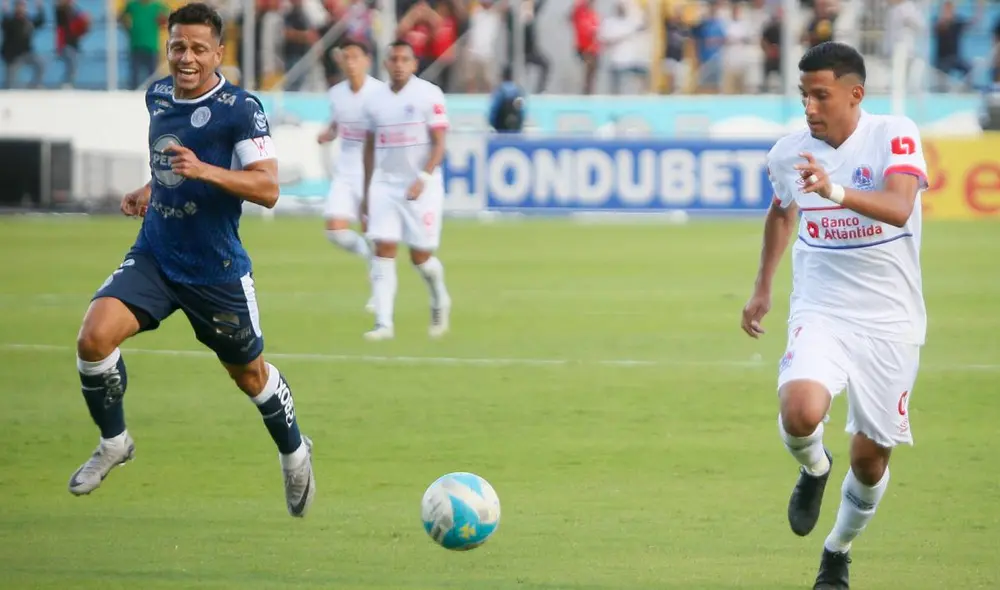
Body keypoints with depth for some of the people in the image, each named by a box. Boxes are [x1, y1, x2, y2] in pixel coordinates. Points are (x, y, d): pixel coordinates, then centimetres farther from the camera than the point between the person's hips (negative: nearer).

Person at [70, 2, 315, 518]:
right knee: (94, 338, -18)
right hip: (153, 257, 4)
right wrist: (150, 191, 7)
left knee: (248, 373, 13)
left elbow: (268, 188, -21)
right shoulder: (157, 97, 5)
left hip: (216, 270, -4)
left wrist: (204, 170, -33)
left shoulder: (240, 109, -15)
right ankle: (113, 443, 4)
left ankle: (294, 453, 41)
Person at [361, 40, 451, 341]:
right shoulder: (375, 100, 8)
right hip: (384, 185, 4)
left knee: (420, 255, 1)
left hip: (421, 187, -3)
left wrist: (423, 179, -21)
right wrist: (367, 192, 16)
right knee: (383, 251, -8)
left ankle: (439, 300, 32)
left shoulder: (429, 95, -6)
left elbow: (439, 144, -8)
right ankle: (383, 322, -10)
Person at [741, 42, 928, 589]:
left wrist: (837, 191, -47)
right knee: (800, 412, -29)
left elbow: (899, 208, -31)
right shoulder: (788, 153, 0)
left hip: (890, 321, -1)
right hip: (820, 313, 1)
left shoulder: (894, 135, -13)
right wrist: (762, 287, 22)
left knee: (871, 458, 6)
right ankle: (814, 469, 8)